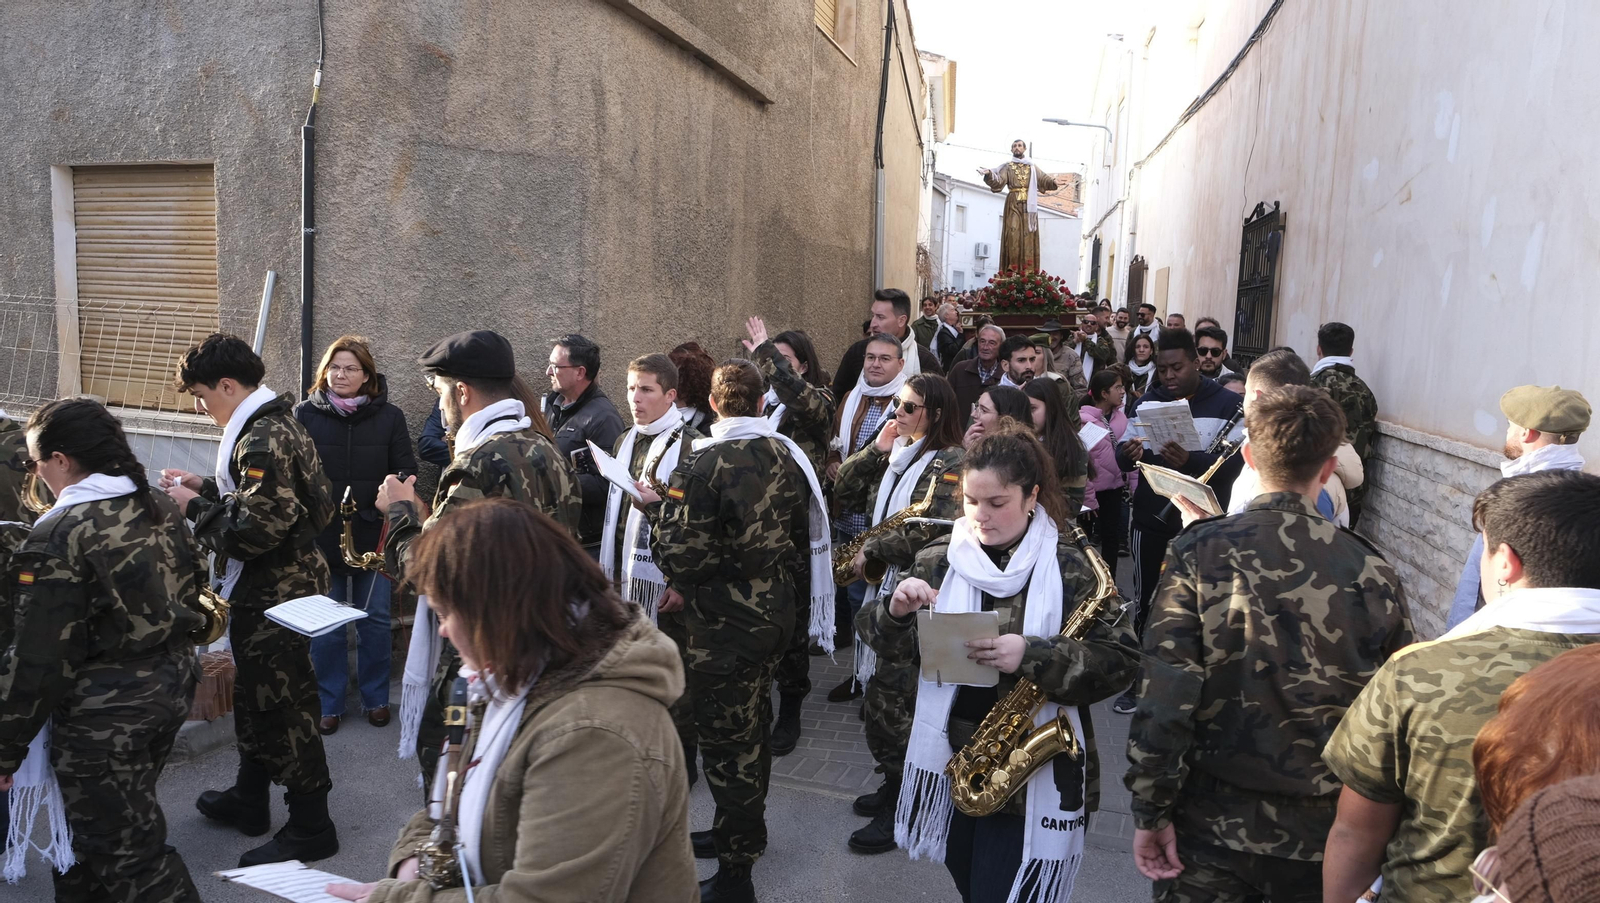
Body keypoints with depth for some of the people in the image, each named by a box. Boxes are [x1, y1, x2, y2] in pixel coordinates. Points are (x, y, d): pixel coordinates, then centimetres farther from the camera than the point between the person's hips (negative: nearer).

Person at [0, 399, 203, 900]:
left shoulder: (57, 537, -19)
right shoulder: (163, 510, 4)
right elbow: (190, 596, 11)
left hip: (103, 714, -8)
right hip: (172, 687, 8)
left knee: (128, 851, 4)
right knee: (95, 824, 25)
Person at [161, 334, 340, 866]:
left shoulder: (263, 438, -23)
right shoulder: (277, 424, 9)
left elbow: (256, 528, -27)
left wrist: (194, 507, -13)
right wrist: (206, 489, 8)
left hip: (274, 596, -11)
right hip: (274, 587, 11)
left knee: (284, 706, 0)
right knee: (254, 694, 23)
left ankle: (311, 827, 13)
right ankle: (249, 799, 41)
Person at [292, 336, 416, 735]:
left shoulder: (389, 417, 1)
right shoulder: (305, 414, -1)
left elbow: (405, 470, 2)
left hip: (373, 535, 1)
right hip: (321, 536, 0)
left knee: (375, 620, 10)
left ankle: (375, 698, 27)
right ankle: (329, 703, 24)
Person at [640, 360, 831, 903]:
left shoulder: (704, 465, -20)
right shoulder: (787, 454, 0)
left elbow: (684, 558, -22)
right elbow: (804, 535, 9)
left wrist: (657, 508, -6)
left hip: (726, 625, -7)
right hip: (777, 610, 7)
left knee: (726, 741, 4)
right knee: (753, 726, 22)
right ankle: (742, 834, 40)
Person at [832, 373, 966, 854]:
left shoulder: (950, 463, -14)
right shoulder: (895, 455, 12)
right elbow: (845, 493, 9)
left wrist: (870, 549, -14)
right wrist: (876, 449, -2)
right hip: (887, 589, 8)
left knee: (888, 702, -4)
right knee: (879, 696, 14)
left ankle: (902, 810, 12)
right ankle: (896, 784, 32)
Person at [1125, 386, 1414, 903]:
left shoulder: (1200, 552, -14)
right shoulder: (1371, 571, -7)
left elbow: (1165, 692, -17)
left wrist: (1150, 811, -8)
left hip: (1212, 821, -2)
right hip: (1327, 828, 2)